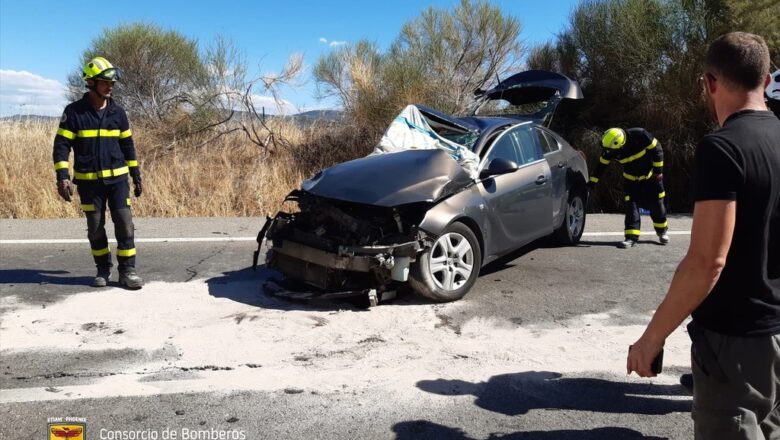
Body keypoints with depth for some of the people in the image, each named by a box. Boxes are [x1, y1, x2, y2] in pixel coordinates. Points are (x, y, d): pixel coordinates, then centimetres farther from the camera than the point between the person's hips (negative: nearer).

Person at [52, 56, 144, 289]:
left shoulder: (118, 112, 5)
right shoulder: (74, 112, -4)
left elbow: (127, 145, 11)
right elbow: (61, 145, -5)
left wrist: (137, 176, 10)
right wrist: (62, 177, -15)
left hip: (117, 178, 2)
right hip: (89, 181, -1)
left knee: (124, 223, -5)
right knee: (95, 228, 7)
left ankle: (127, 270, 4)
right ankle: (103, 269, 22)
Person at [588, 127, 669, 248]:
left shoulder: (640, 135, -30)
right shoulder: (610, 150, -20)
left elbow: (656, 149, -18)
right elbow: (602, 164, -3)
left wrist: (658, 170, -16)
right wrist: (592, 181, 1)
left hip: (651, 175, -2)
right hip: (631, 178, 2)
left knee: (656, 204, 6)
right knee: (631, 205, -10)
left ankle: (662, 231, 28)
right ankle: (632, 236, -9)